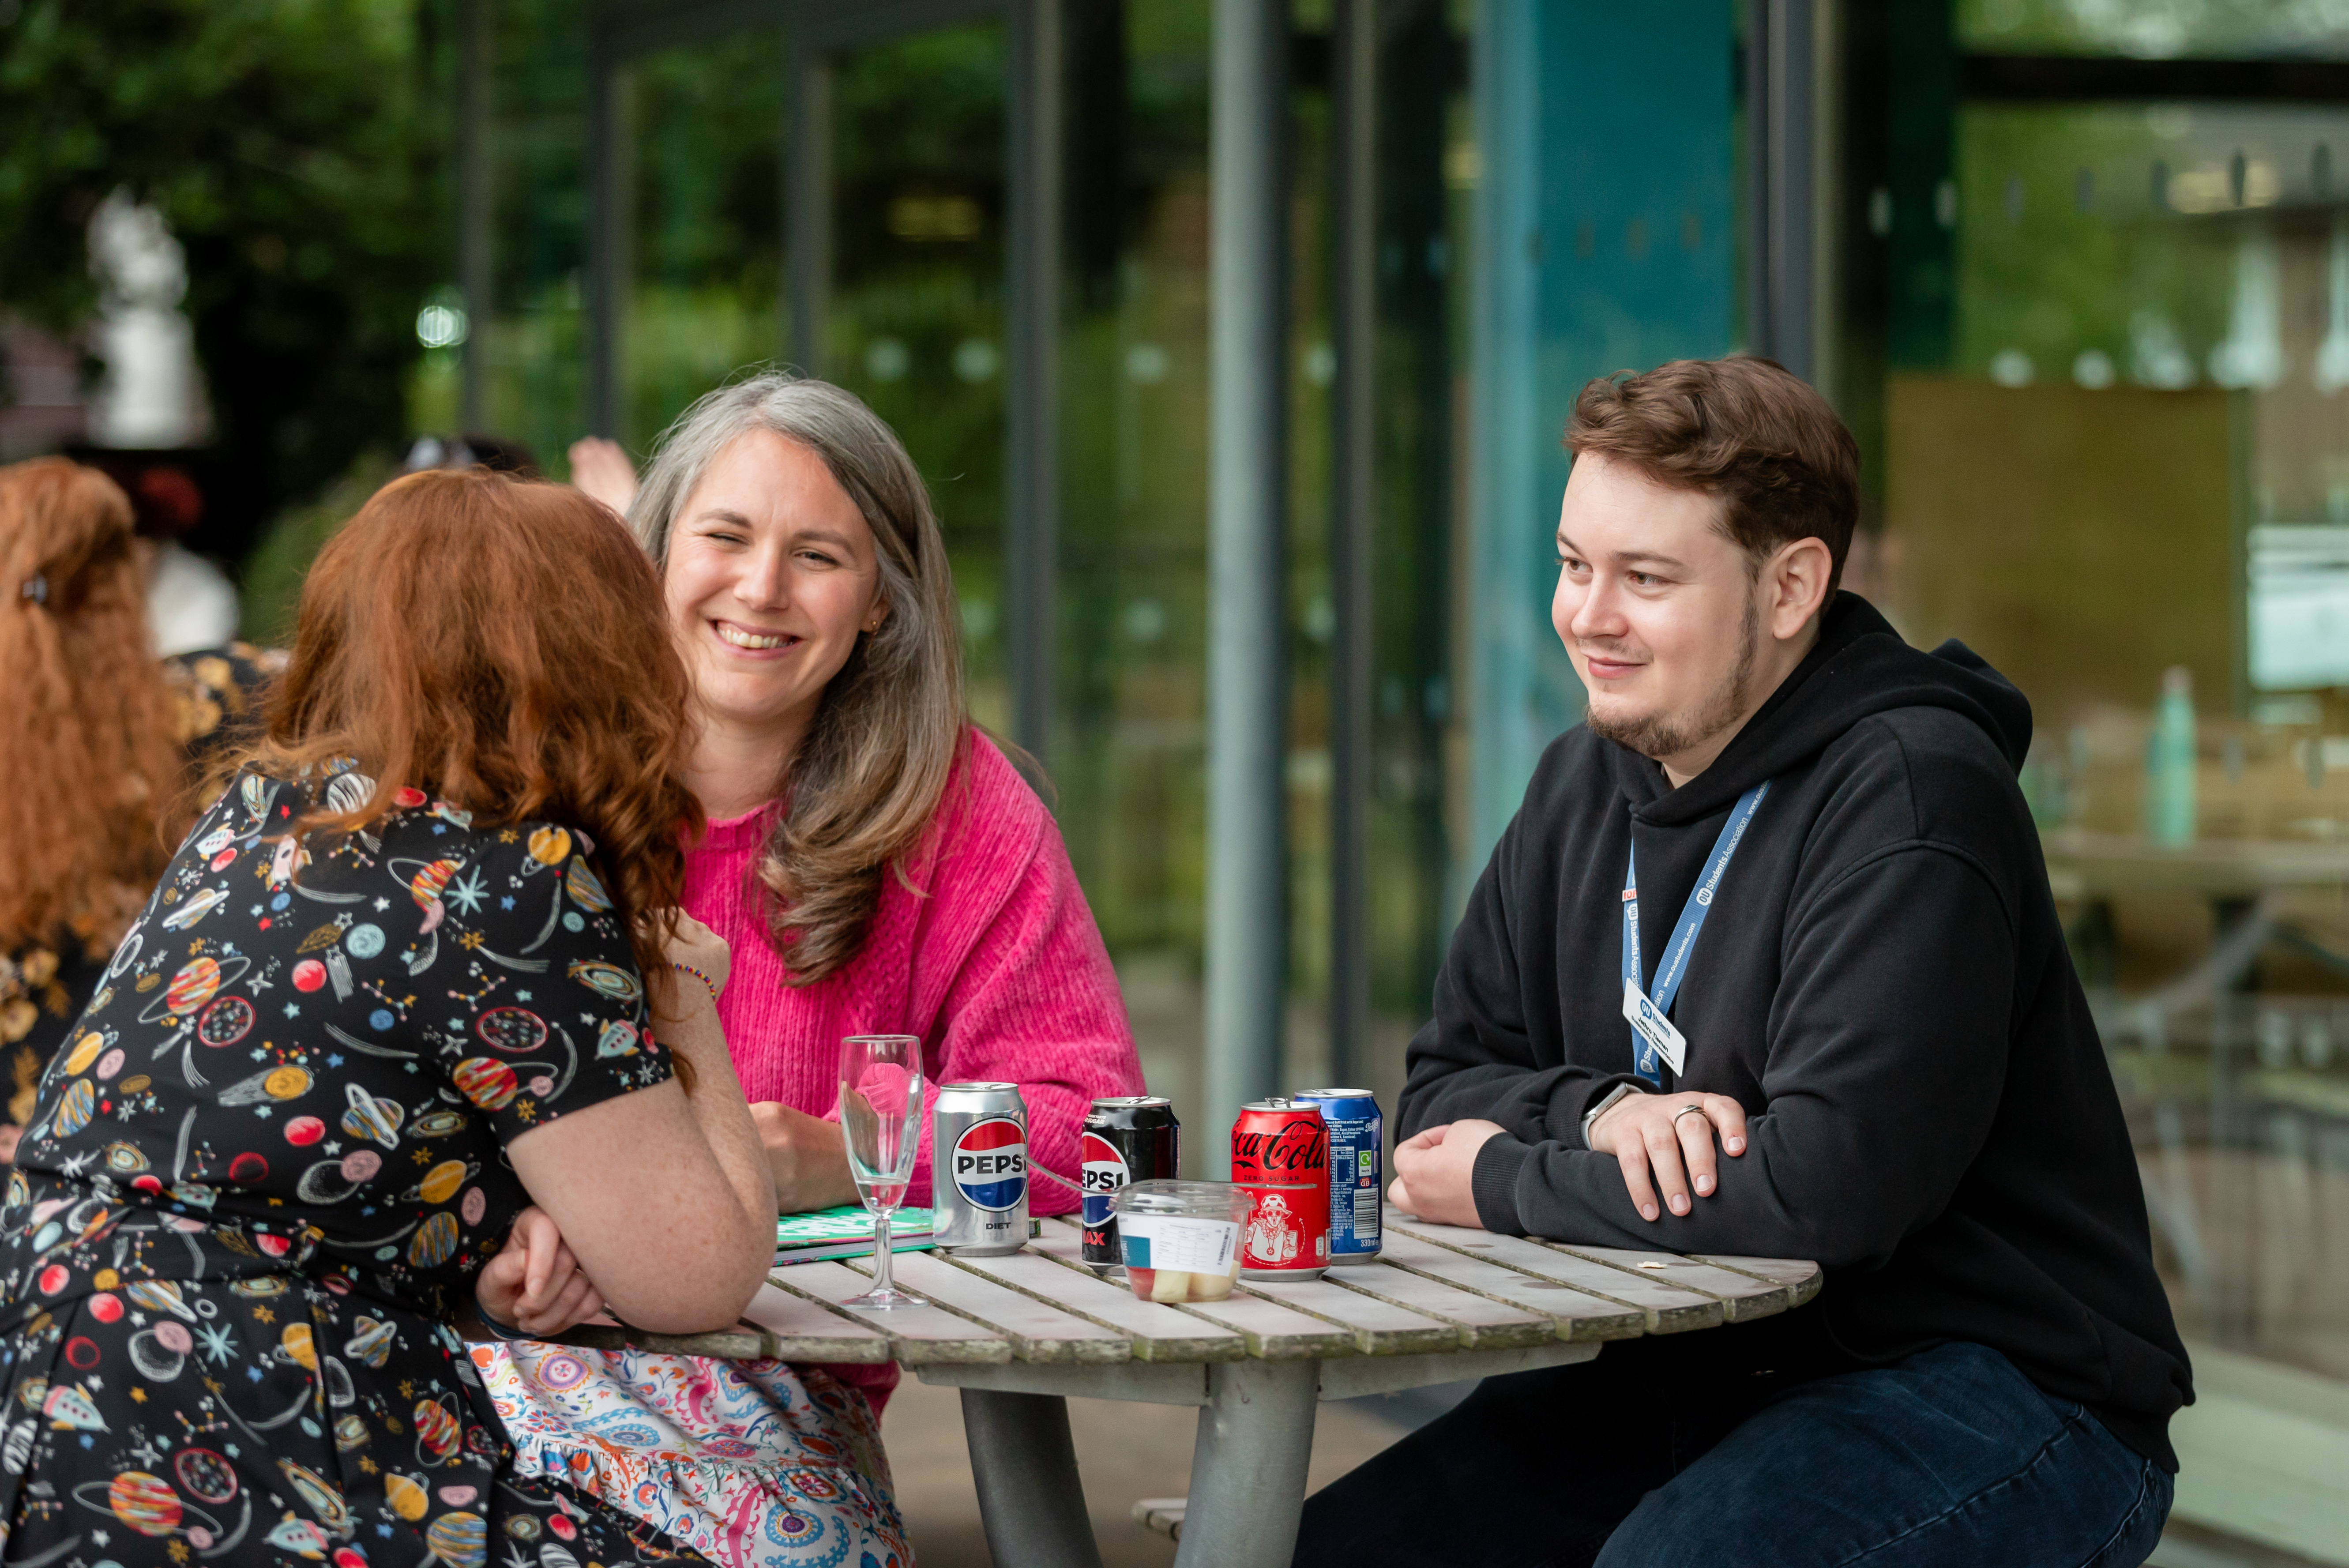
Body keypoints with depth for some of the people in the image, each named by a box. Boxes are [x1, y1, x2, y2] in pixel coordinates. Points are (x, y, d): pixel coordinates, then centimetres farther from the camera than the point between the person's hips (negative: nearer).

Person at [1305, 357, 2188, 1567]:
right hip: (1703, 1371, 8)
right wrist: (1602, 1114, -12)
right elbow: (1446, 1087, 12)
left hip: (1999, 1389, -7)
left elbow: (1834, 1183, -27)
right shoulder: (1587, 781, 11)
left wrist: (1504, 1183, -14)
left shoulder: (1910, 796, -16)